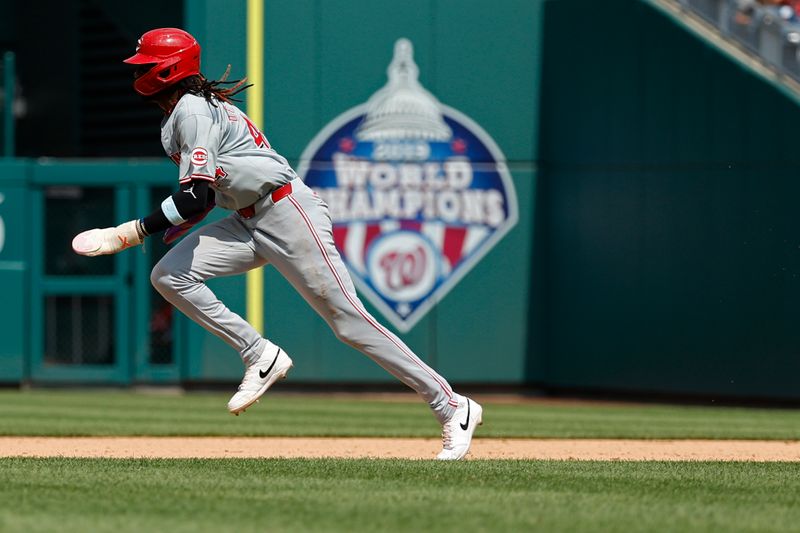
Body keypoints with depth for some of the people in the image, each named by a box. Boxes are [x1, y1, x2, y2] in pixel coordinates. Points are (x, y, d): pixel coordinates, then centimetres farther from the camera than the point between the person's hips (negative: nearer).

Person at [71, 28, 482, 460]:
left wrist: (136, 231, -20)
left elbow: (196, 197, -23)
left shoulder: (193, 110, -15)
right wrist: (165, 228, 9)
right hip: (247, 223, 10)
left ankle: (452, 408, -2)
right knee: (168, 275, -6)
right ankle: (259, 356, -1)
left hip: (288, 215, -10)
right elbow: (208, 193, 21)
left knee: (350, 322, -8)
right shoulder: (181, 112, 15)